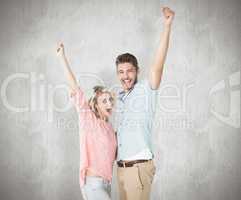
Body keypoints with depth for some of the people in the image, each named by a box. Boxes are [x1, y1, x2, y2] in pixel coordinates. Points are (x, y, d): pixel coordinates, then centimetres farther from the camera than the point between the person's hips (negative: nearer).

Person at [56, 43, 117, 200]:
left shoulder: (109, 127, 11)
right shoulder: (89, 119, -7)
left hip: (106, 183, 7)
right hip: (92, 183, -7)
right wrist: (63, 58, -16)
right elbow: (75, 88, -14)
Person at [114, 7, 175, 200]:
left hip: (139, 167, -7)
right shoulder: (119, 97, 14)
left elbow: (157, 66, -24)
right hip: (121, 167, 7)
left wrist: (167, 26, -31)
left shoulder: (145, 90, -6)